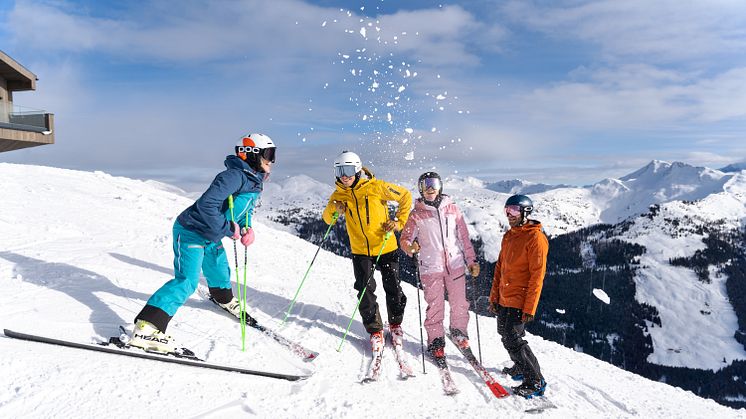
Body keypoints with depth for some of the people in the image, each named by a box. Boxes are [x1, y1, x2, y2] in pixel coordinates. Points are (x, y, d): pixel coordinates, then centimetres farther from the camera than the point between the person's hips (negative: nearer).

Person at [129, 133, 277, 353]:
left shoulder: (255, 182, 5)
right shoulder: (233, 176, -27)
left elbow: (246, 210, 17)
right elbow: (206, 205, -36)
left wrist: (247, 228, -3)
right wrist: (229, 229, -30)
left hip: (210, 237, 10)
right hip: (191, 232, -9)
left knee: (219, 271, 27)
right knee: (187, 281, -21)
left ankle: (224, 299, 58)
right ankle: (146, 328, -23)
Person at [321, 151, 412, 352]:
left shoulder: (375, 186, -14)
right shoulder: (339, 195, -2)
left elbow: (405, 196, -4)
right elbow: (327, 219, 1)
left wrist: (399, 221, -10)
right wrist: (333, 209, -19)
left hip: (385, 247, -2)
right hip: (360, 250, 2)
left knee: (392, 288, 8)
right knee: (366, 291, -2)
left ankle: (396, 324, 32)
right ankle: (375, 330, 16)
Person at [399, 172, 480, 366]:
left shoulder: (452, 208, 7)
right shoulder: (416, 214, 2)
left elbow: (464, 236, 11)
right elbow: (405, 239, 2)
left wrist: (471, 260, 9)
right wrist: (410, 247, -21)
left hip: (455, 264, 2)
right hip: (431, 267, -2)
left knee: (459, 303, 5)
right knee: (435, 307, 1)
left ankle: (459, 331, 32)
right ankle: (436, 342, 19)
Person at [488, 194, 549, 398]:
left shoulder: (535, 238, -14)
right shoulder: (509, 236, 12)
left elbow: (537, 276, -17)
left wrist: (529, 308, -20)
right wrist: (494, 296, 15)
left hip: (520, 300, -9)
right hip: (504, 299, 9)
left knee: (512, 340, -9)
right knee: (505, 334, 17)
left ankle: (535, 382, 4)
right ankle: (520, 367, 38)